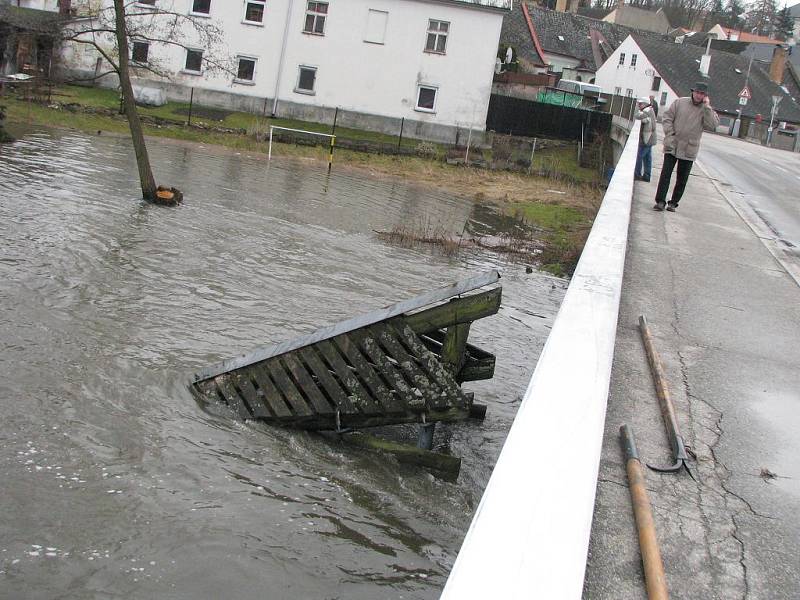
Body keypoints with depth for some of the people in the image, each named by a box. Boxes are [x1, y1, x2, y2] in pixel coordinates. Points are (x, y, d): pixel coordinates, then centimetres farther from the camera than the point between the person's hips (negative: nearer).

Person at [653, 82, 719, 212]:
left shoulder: (707, 110, 2)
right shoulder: (680, 102, 2)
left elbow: (712, 125, -14)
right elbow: (666, 117, 5)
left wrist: (707, 107, -16)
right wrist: (670, 134, -7)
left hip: (689, 150, 1)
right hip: (672, 146, 0)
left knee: (682, 179, 6)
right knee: (665, 174, -6)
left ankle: (673, 203, 16)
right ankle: (660, 201, -5)